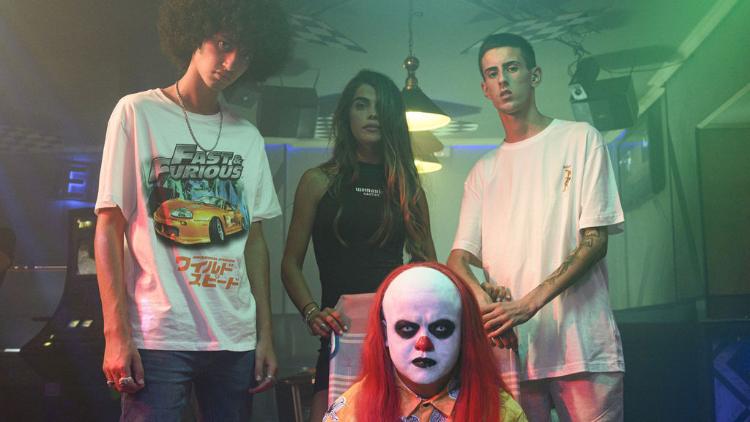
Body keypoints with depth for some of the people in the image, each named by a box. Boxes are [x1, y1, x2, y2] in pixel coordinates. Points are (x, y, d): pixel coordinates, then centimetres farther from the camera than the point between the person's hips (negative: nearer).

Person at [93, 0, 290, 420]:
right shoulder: (138, 113, 0)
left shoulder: (248, 137, 12)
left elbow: (255, 240, 13)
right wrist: (116, 333, -10)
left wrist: (265, 335, 7)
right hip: (157, 338, -4)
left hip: (236, 340, 4)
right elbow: (109, 228, -3)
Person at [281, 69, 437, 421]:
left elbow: (428, 266, 14)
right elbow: (291, 264, 4)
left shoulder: (408, 187, 13)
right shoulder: (319, 181, 6)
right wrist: (312, 313, -13)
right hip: (342, 334, -2)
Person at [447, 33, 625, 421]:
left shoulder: (580, 139, 6)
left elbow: (594, 242, -3)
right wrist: (482, 299, -15)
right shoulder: (483, 171, 17)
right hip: (509, 348, 3)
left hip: (581, 347, -3)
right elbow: (459, 258, 9)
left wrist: (530, 303, -15)